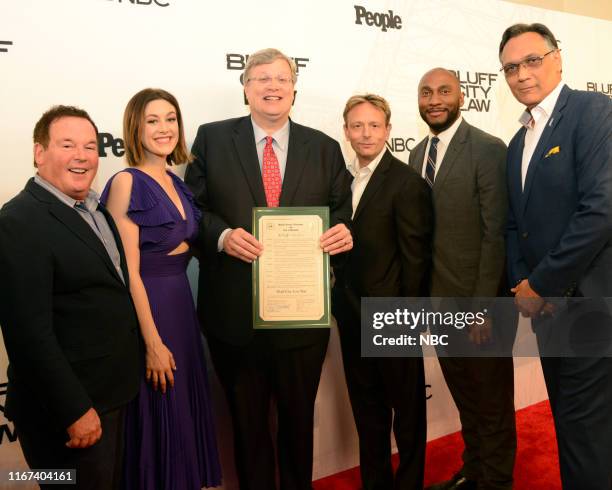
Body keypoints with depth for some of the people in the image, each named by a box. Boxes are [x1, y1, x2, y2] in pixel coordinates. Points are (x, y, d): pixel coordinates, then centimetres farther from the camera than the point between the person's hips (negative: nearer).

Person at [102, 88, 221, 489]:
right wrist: (153, 343, -18)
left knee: (188, 410, 19)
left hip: (182, 304, 8)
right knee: (159, 417, 7)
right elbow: (128, 272, -18)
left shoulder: (176, 182, 9)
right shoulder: (126, 183, -14)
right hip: (147, 310, -8)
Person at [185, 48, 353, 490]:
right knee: (248, 421, 17)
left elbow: (342, 215, 7)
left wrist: (345, 233, -15)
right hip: (234, 313, -1)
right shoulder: (212, 138, 2)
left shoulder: (325, 148, 6)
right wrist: (222, 235, -19)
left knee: (299, 419, 19)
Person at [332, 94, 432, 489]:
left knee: (407, 409, 13)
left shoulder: (407, 182, -13)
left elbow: (415, 257, -14)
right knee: (367, 410, 20)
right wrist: (341, 302, 4)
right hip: (353, 318, 7)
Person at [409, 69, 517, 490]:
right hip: (440, 300, 6)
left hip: (479, 300, -6)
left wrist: (483, 305, -18)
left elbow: (496, 233, -16)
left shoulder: (488, 149, -12)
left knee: (492, 399, 11)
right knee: (464, 396, 21)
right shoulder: (418, 154, 9)